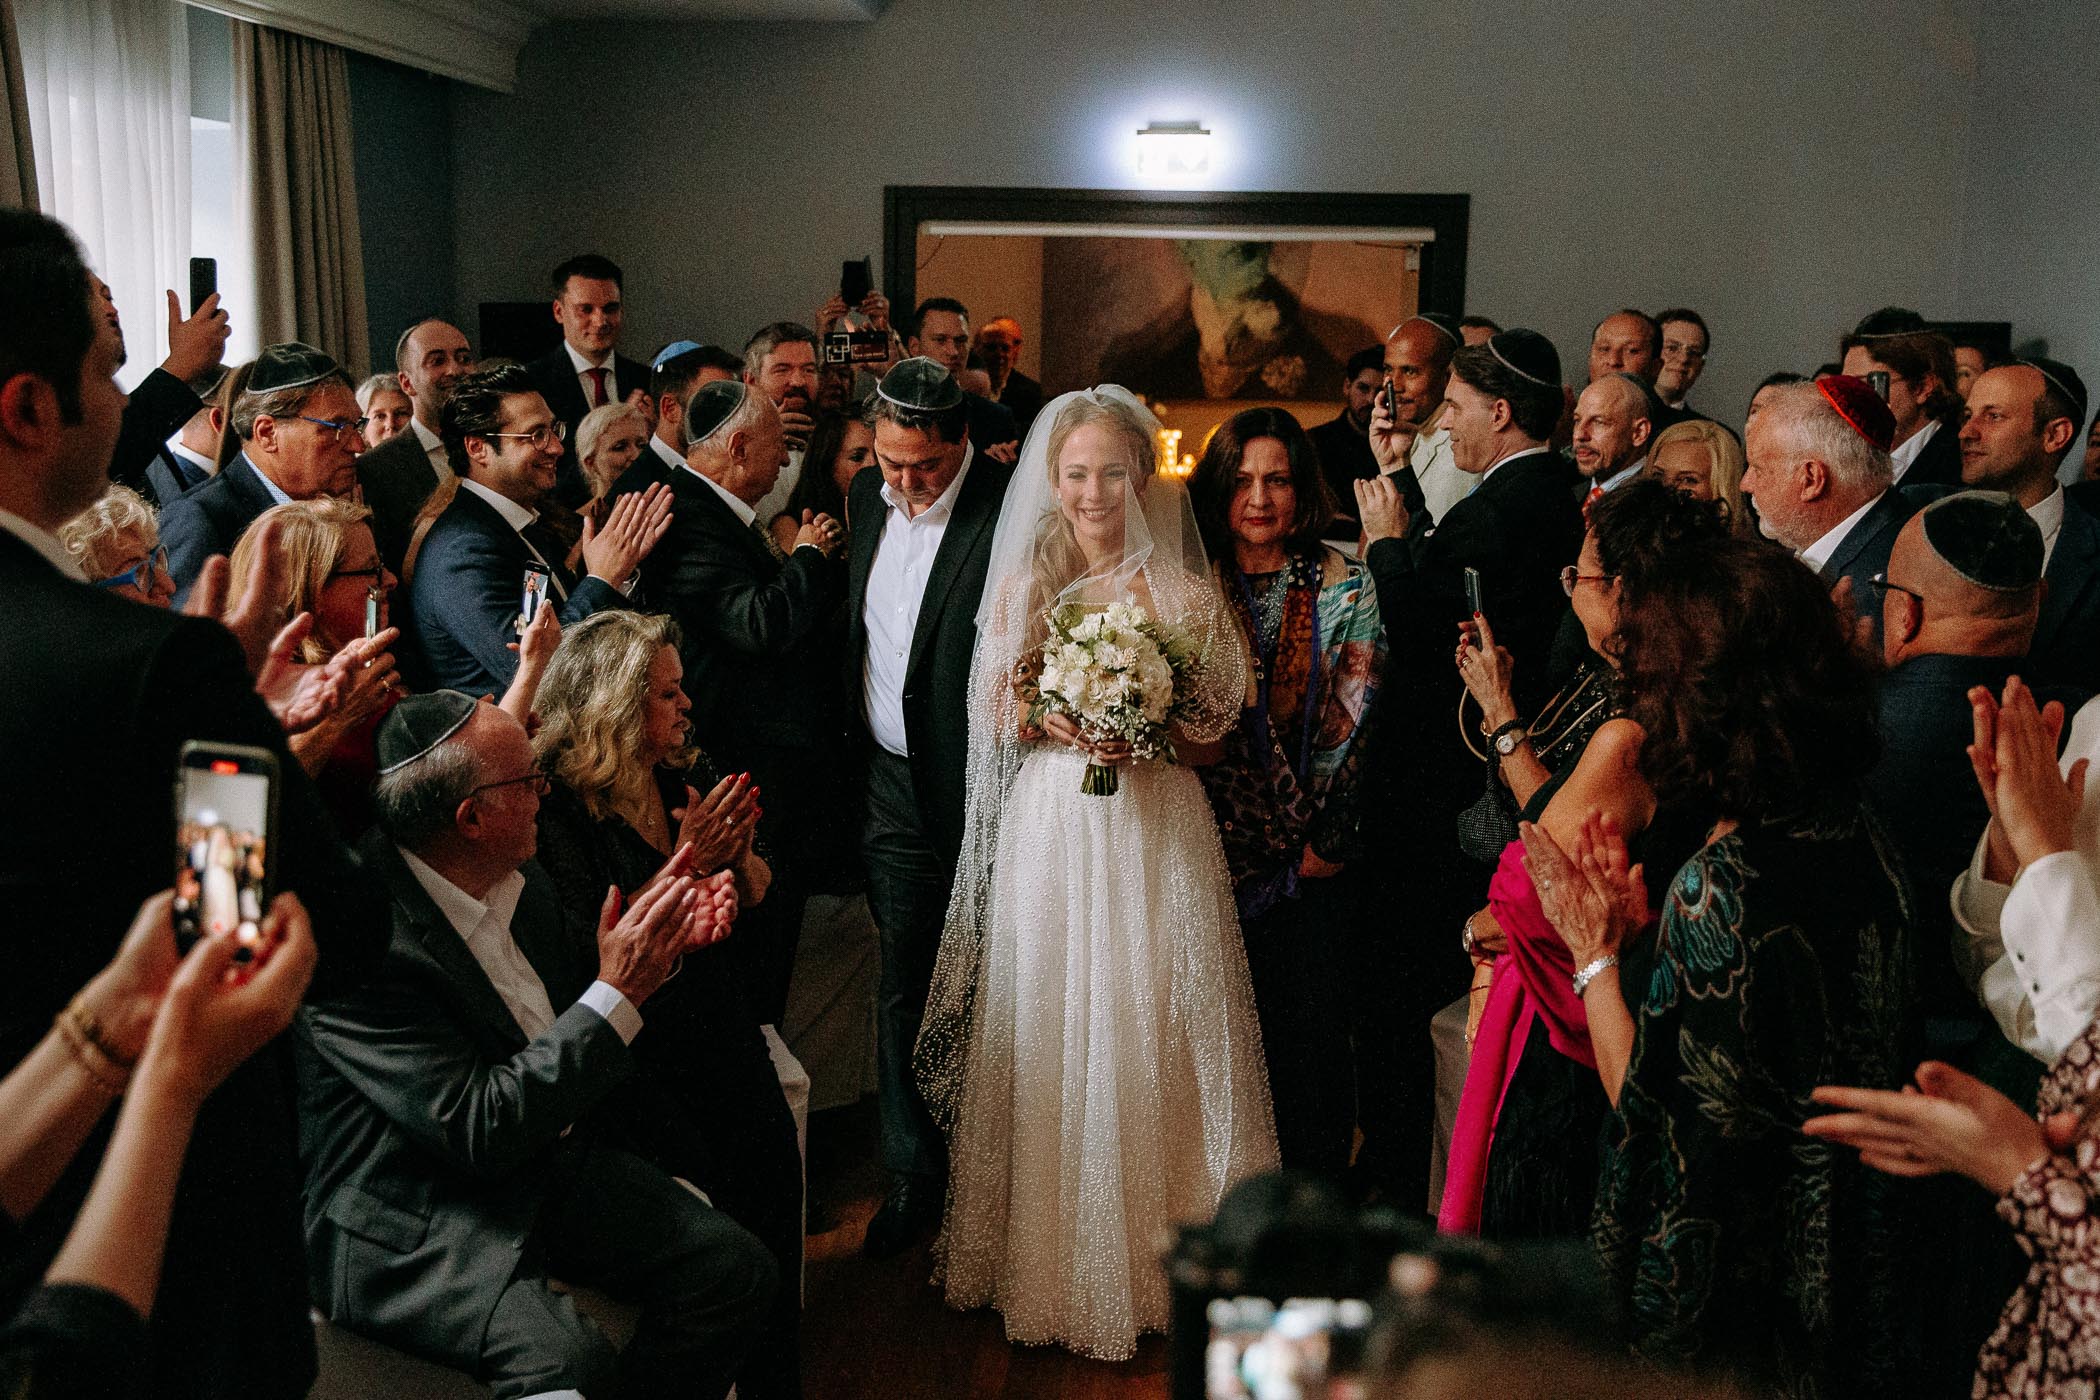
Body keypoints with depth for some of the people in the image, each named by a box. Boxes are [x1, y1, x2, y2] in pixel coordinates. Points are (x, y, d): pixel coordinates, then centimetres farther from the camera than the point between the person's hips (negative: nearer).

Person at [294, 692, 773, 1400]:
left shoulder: (516, 876, 1)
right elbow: (478, 1131, -25)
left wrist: (656, 938, -1)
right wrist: (618, 993, -23)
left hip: (549, 1158, 8)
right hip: (416, 1221, -8)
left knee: (737, 1268, -7)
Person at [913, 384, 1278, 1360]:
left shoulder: (1178, 588, 0)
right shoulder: (1020, 581, 6)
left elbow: (1218, 714, 2)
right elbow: (992, 711, 6)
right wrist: (1056, 723, -13)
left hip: (1157, 830, -1)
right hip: (1050, 828, 2)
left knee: (1151, 1032, 2)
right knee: (1047, 1031, 5)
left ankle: (1161, 1253, 17)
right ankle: (1047, 1258, 19)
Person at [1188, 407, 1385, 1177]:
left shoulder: (1346, 589, -2)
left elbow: (1355, 722, -7)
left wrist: (1325, 839, -13)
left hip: (1314, 856, -1)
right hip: (1216, 851, 1)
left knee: (1311, 1023, 6)